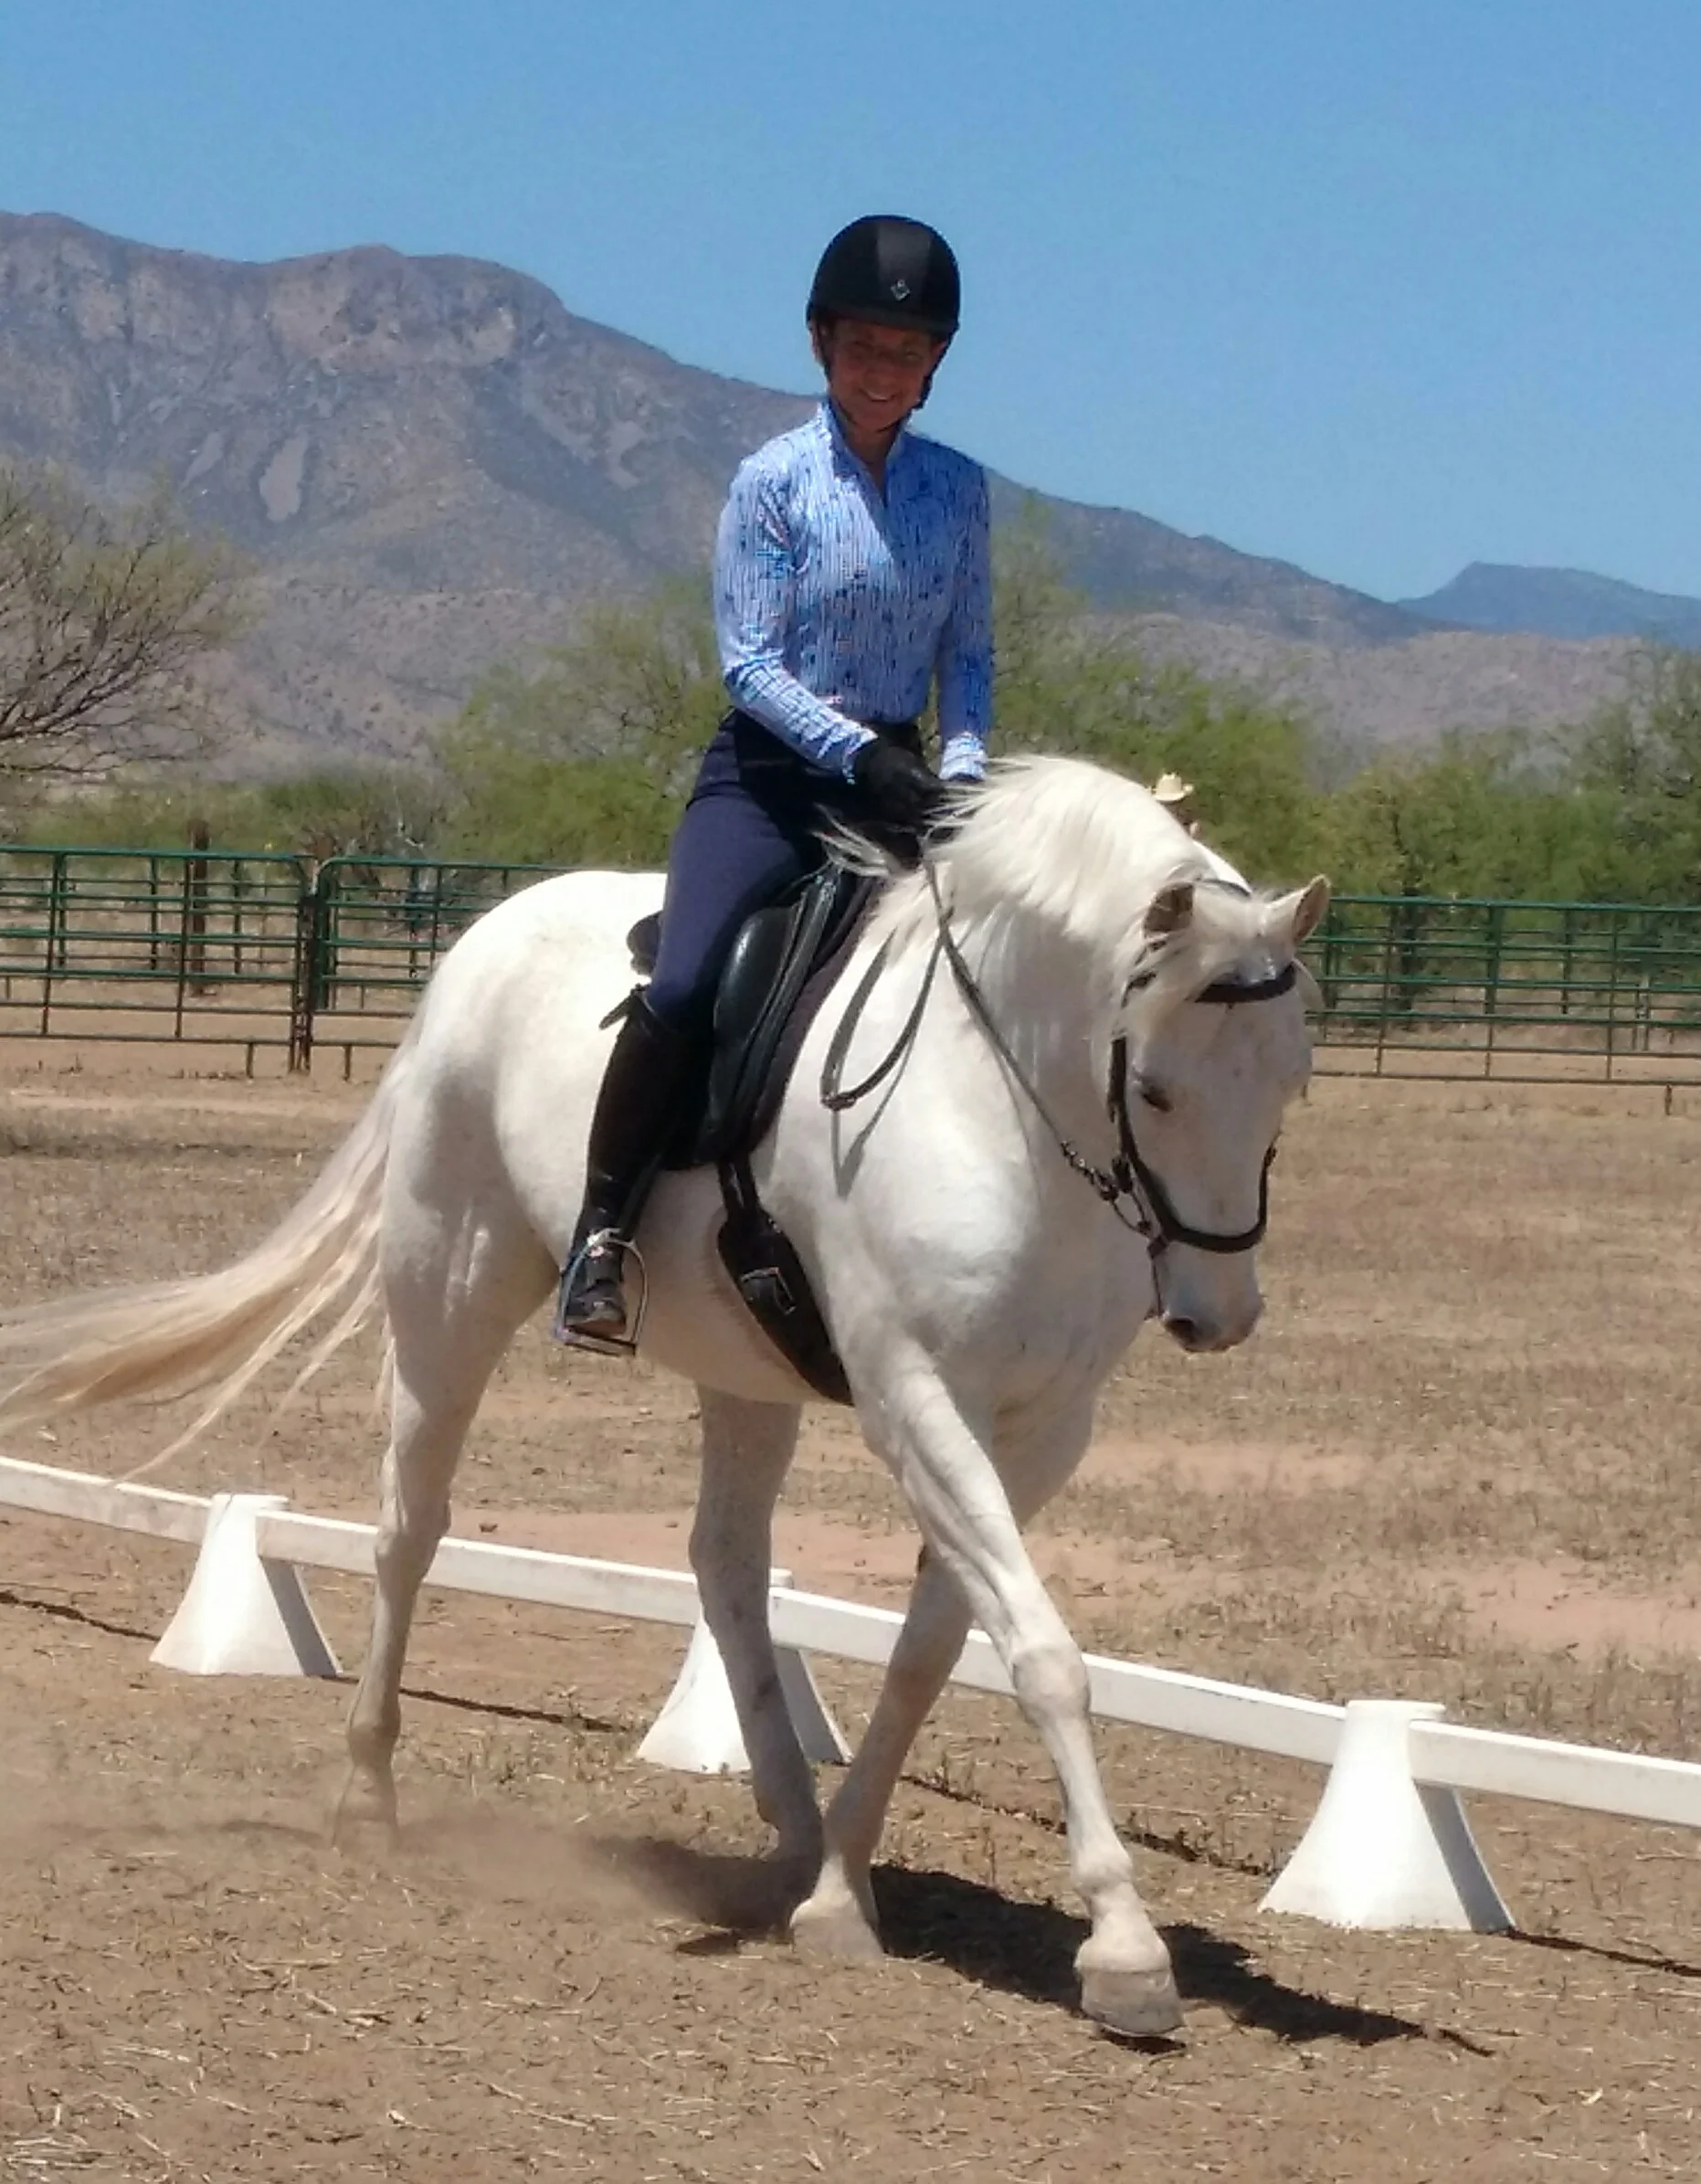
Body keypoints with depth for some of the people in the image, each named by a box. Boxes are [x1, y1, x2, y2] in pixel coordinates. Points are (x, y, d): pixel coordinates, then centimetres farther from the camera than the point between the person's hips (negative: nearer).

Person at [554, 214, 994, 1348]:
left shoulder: (958, 489, 7)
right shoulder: (776, 480, -4)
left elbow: (969, 656, 11)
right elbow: (750, 659, -8)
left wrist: (961, 768, -8)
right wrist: (857, 753, -21)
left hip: (897, 778, 4)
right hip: (769, 776, -4)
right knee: (686, 989, -25)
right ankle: (602, 1234, -14)